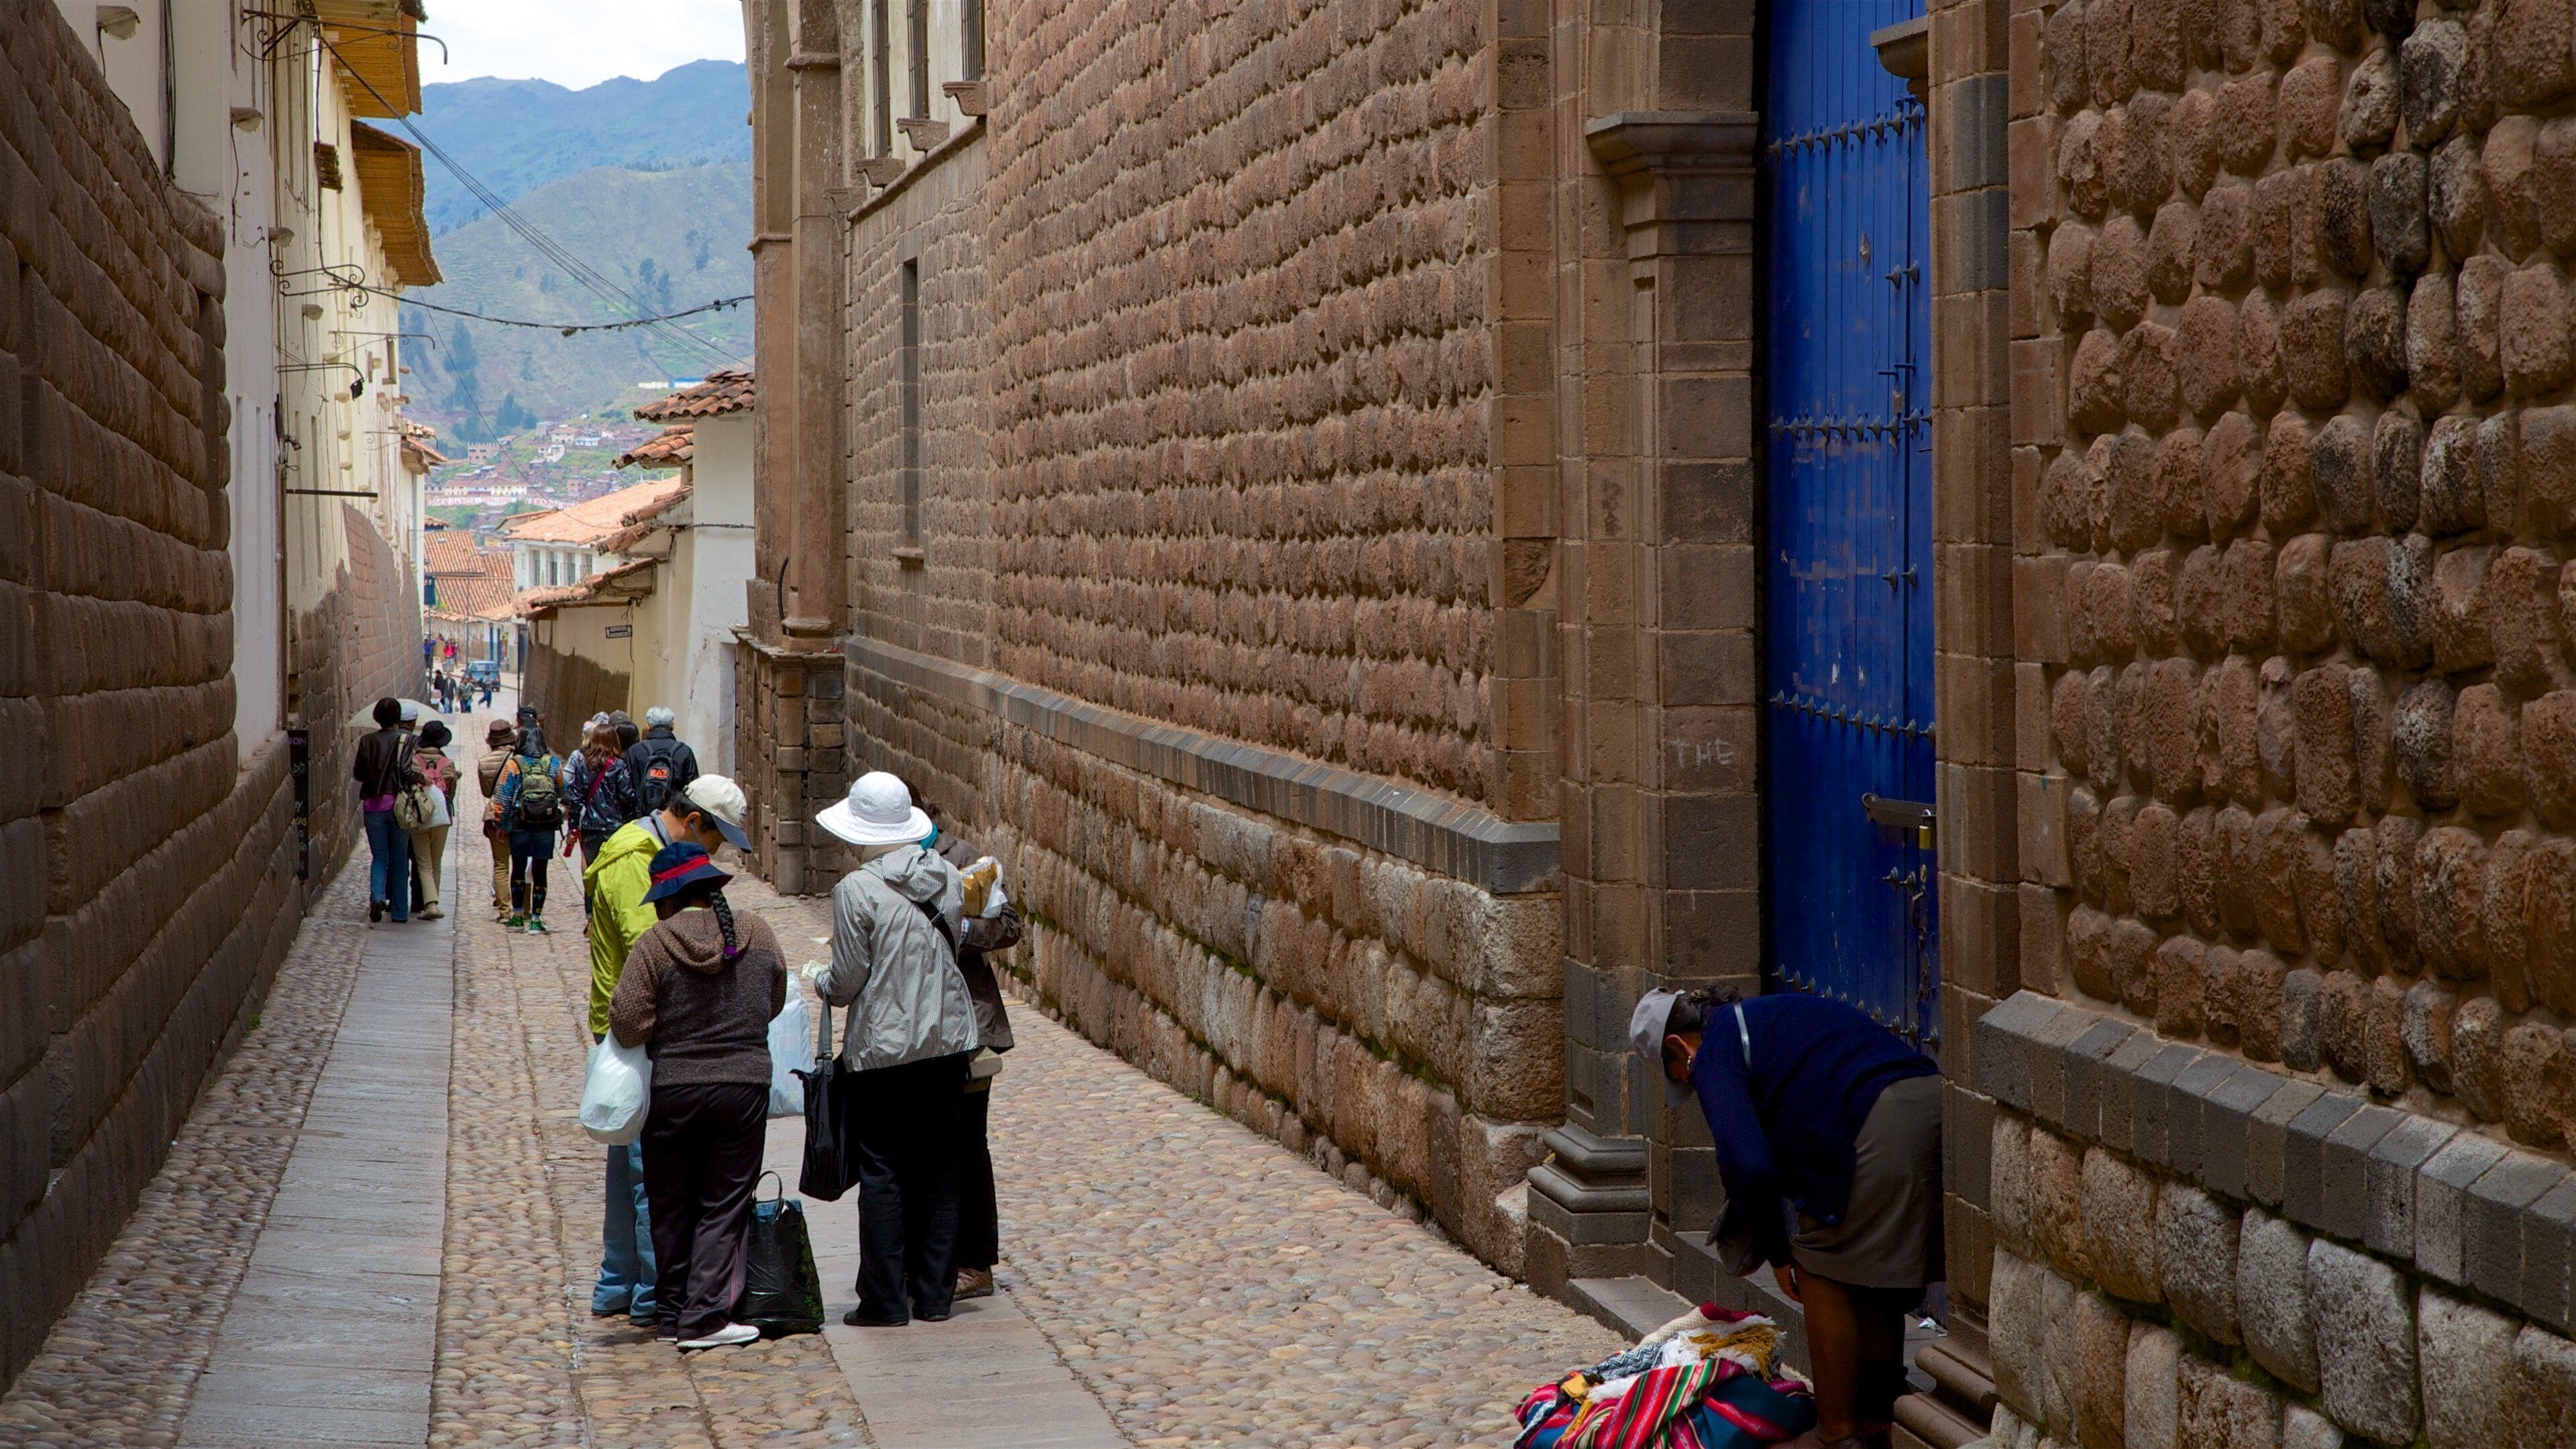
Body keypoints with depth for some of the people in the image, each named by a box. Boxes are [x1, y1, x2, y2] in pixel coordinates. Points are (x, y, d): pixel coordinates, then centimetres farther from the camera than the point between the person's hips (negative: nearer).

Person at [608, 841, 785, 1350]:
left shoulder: (655, 945, -12)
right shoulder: (758, 935, -2)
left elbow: (627, 1025, -14)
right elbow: (775, 1003, 12)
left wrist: (668, 1026, 6)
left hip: (672, 1089, -1)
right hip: (745, 1085, 1)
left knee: (672, 1208, 13)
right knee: (724, 1206, 6)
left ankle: (671, 1314, 21)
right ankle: (704, 1317, 0)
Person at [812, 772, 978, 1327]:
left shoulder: (856, 891, -14)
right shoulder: (947, 877, 1)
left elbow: (848, 981, -11)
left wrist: (819, 979, 10)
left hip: (883, 1047, -5)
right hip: (948, 1038, 5)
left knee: (882, 1172, 3)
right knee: (937, 1167, 11)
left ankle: (886, 1300, 4)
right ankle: (934, 1293, 15)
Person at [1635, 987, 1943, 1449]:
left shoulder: (1714, 1053, 5)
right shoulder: (1768, 1014, 32)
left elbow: (1748, 1165, -7)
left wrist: (1777, 1251, 7)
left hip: (1878, 1126, -8)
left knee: (1824, 1269, 8)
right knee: (1874, 1277, 21)